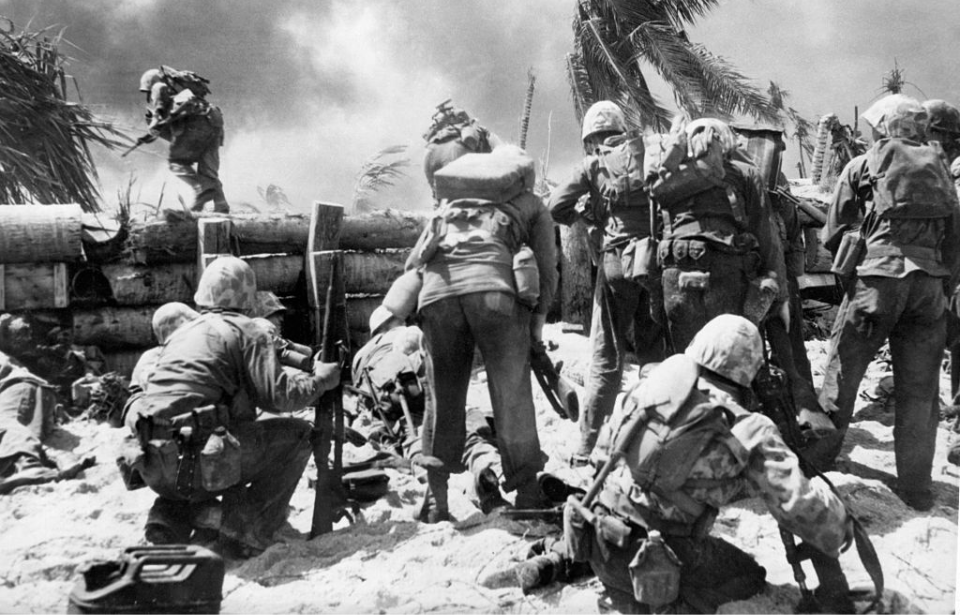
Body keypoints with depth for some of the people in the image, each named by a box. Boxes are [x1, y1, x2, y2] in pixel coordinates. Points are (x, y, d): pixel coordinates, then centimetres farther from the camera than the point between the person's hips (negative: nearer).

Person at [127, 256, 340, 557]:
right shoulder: (245, 330, 2)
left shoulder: (182, 332, 23)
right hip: (195, 463, -7)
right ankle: (245, 533, -4)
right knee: (297, 434, 7)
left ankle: (172, 516, 11)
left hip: (154, 468, 7)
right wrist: (321, 378, 11)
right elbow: (277, 396, -7)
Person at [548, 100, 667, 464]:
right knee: (657, 350, 12)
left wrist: (586, 215, 14)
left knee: (606, 359, 4)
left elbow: (556, 207, -2)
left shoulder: (593, 165, 4)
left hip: (616, 260, -2)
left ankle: (587, 449, 5)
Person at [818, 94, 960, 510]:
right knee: (920, 388, 6)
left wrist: (843, 265, 23)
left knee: (844, 370, 9)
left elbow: (834, 231, 7)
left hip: (877, 276, -3)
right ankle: (915, 488, 9)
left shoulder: (863, 166, 6)